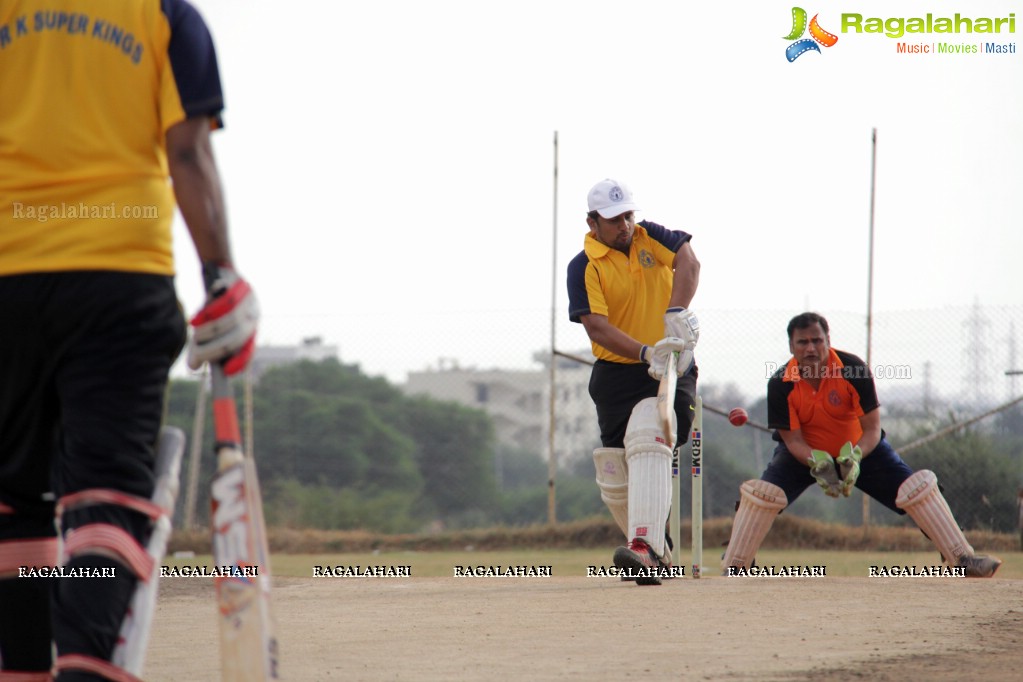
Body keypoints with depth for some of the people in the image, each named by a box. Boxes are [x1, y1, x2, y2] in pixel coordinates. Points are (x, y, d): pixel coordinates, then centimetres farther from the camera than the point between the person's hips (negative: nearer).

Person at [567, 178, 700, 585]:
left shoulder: (649, 238, 2)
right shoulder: (583, 267, -6)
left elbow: (688, 261, -16)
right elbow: (596, 326, -18)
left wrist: (677, 314, -33)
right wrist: (647, 353, -31)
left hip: (671, 369, -2)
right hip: (616, 374, 2)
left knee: (648, 444, -26)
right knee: (614, 477, 3)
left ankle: (645, 549, -39)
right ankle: (656, 555, 25)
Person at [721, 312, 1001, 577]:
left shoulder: (854, 370, -26)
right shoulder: (780, 384, -23)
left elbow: (872, 430, -21)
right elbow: (793, 440, -19)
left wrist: (853, 458, -41)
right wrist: (818, 463, -40)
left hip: (860, 448, 0)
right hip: (804, 453, 0)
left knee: (918, 487, -13)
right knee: (761, 493, -24)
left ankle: (963, 559, -5)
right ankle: (734, 570, -14)